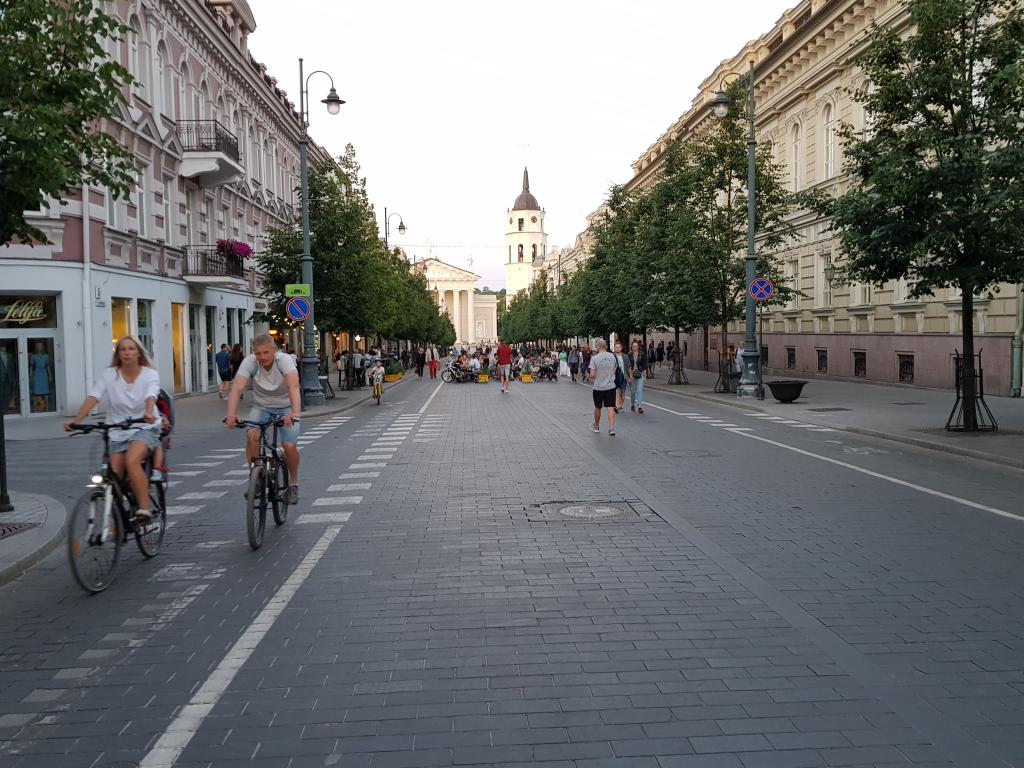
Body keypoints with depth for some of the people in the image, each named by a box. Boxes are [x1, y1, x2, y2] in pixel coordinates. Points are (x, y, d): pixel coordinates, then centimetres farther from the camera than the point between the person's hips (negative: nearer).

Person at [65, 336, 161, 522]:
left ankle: (144, 508, -23)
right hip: (118, 433, 3)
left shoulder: (149, 374, -4)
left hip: (145, 429, -3)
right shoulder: (109, 375, 0)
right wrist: (76, 421, -26)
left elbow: (150, 397, -23)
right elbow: (93, 398, -12)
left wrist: (149, 413, -45)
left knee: (132, 461, -30)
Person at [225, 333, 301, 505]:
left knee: (289, 446, -19)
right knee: (252, 436, -26)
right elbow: (237, 388, -31)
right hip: (261, 407, 2)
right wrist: (231, 414, -47)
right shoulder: (250, 362, -20)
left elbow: (294, 386, -42)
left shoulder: (284, 359, -27)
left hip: (286, 408, -2)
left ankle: (293, 483, 9)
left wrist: (295, 413, -58)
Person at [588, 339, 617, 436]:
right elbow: (614, 371, 13)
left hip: (598, 387, -2)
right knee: (610, 407, 1)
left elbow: (592, 375, -13)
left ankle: (597, 426, 29)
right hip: (611, 386, 2)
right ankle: (611, 428, -10)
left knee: (597, 407, 14)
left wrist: (588, 376, 8)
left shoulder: (594, 358, -11)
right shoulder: (612, 357, 2)